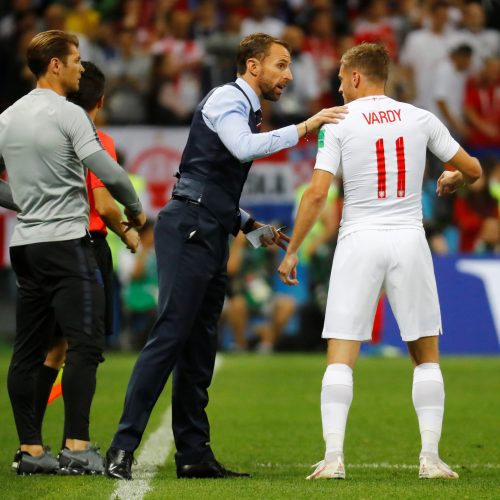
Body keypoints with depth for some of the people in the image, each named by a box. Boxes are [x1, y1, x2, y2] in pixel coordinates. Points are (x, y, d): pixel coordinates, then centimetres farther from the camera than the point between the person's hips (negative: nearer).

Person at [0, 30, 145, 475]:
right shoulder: (67, 115, -10)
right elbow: (108, 172, -15)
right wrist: (135, 210, 2)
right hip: (66, 242, -8)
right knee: (85, 343, -7)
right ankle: (77, 445, -12)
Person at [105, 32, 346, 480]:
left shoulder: (246, 109, 23)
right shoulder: (226, 99, -6)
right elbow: (244, 148, -27)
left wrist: (252, 226, 17)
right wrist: (302, 129, -24)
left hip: (212, 236, 10)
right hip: (189, 229, -10)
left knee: (200, 346, 9)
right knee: (170, 335, -14)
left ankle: (194, 454, 11)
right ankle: (123, 448, -14)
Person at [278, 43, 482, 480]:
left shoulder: (338, 125, -1)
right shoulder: (420, 119, 5)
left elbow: (317, 193, -7)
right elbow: (473, 170, 11)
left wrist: (292, 251, -1)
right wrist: (452, 181, 34)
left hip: (359, 243, -2)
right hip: (409, 240, 2)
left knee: (341, 359, 0)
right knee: (427, 357, 11)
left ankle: (333, 457, -10)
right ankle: (431, 457, 5)